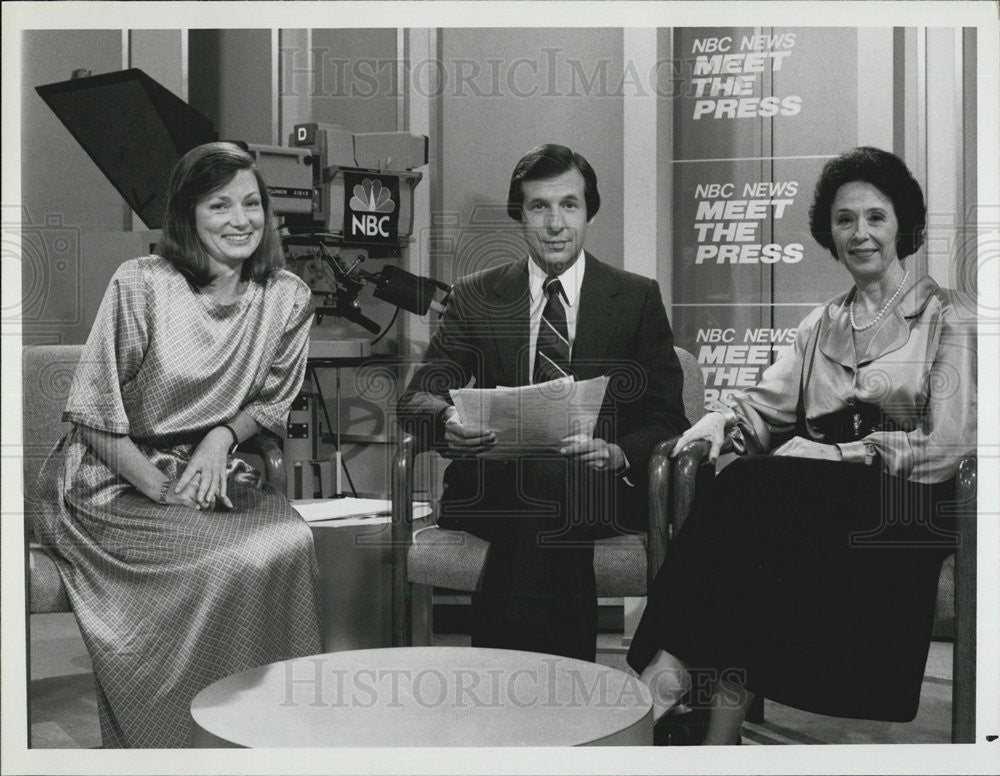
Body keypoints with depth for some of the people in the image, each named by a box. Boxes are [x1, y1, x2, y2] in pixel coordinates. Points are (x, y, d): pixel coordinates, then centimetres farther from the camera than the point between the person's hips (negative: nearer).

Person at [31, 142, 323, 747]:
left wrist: (223, 436, -10)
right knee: (232, 560, -28)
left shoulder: (287, 298, 0)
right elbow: (94, 414, -8)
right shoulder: (140, 285, -11)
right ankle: (176, 746, -9)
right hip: (116, 483, -4)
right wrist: (162, 489, -17)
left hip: (218, 469, 4)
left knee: (292, 543, -25)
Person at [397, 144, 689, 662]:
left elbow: (667, 419, 4)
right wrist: (448, 420, -22)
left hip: (597, 491, 0)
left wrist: (618, 454, -19)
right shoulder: (476, 297, 13)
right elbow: (415, 398, 3)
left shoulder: (637, 298, 10)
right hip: (494, 495, 1)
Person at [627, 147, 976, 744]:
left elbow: (949, 447, -4)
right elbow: (767, 403, 15)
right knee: (733, 485, -29)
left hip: (900, 510, -4)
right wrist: (721, 421, -7)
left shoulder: (944, 319, 7)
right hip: (816, 495, 4)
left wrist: (843, 452, -12)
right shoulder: (822, 325, 25)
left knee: (748, 488, -31)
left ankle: (675, 663, -28)